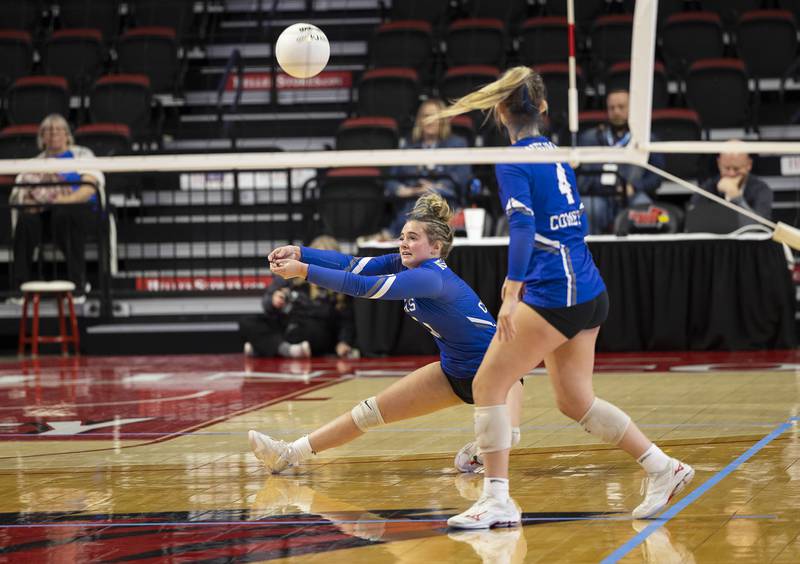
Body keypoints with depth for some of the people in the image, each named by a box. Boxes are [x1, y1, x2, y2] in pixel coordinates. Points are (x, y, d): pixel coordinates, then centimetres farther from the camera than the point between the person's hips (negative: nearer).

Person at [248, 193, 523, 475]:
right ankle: (289, 454, 12)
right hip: (455, 371, 8)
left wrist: (304, 270, -35)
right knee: (372, 409, 6)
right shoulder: (404, 264, -5)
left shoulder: (432, 277, -30)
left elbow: (362, 286, -35)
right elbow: (351, 264, -14)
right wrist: (299, 253, -28)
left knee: (503, 435, -36)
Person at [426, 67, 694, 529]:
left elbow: (524, 226, -22)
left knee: (488, 386, -3)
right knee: (575, 401, 17)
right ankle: (664, 469, 17)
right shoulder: (555, 152, 14)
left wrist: (511, 294, -30)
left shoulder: (514, 160, -10)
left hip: (553, 295, -9)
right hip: (589, 291, 9)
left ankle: (497, 499, -5)